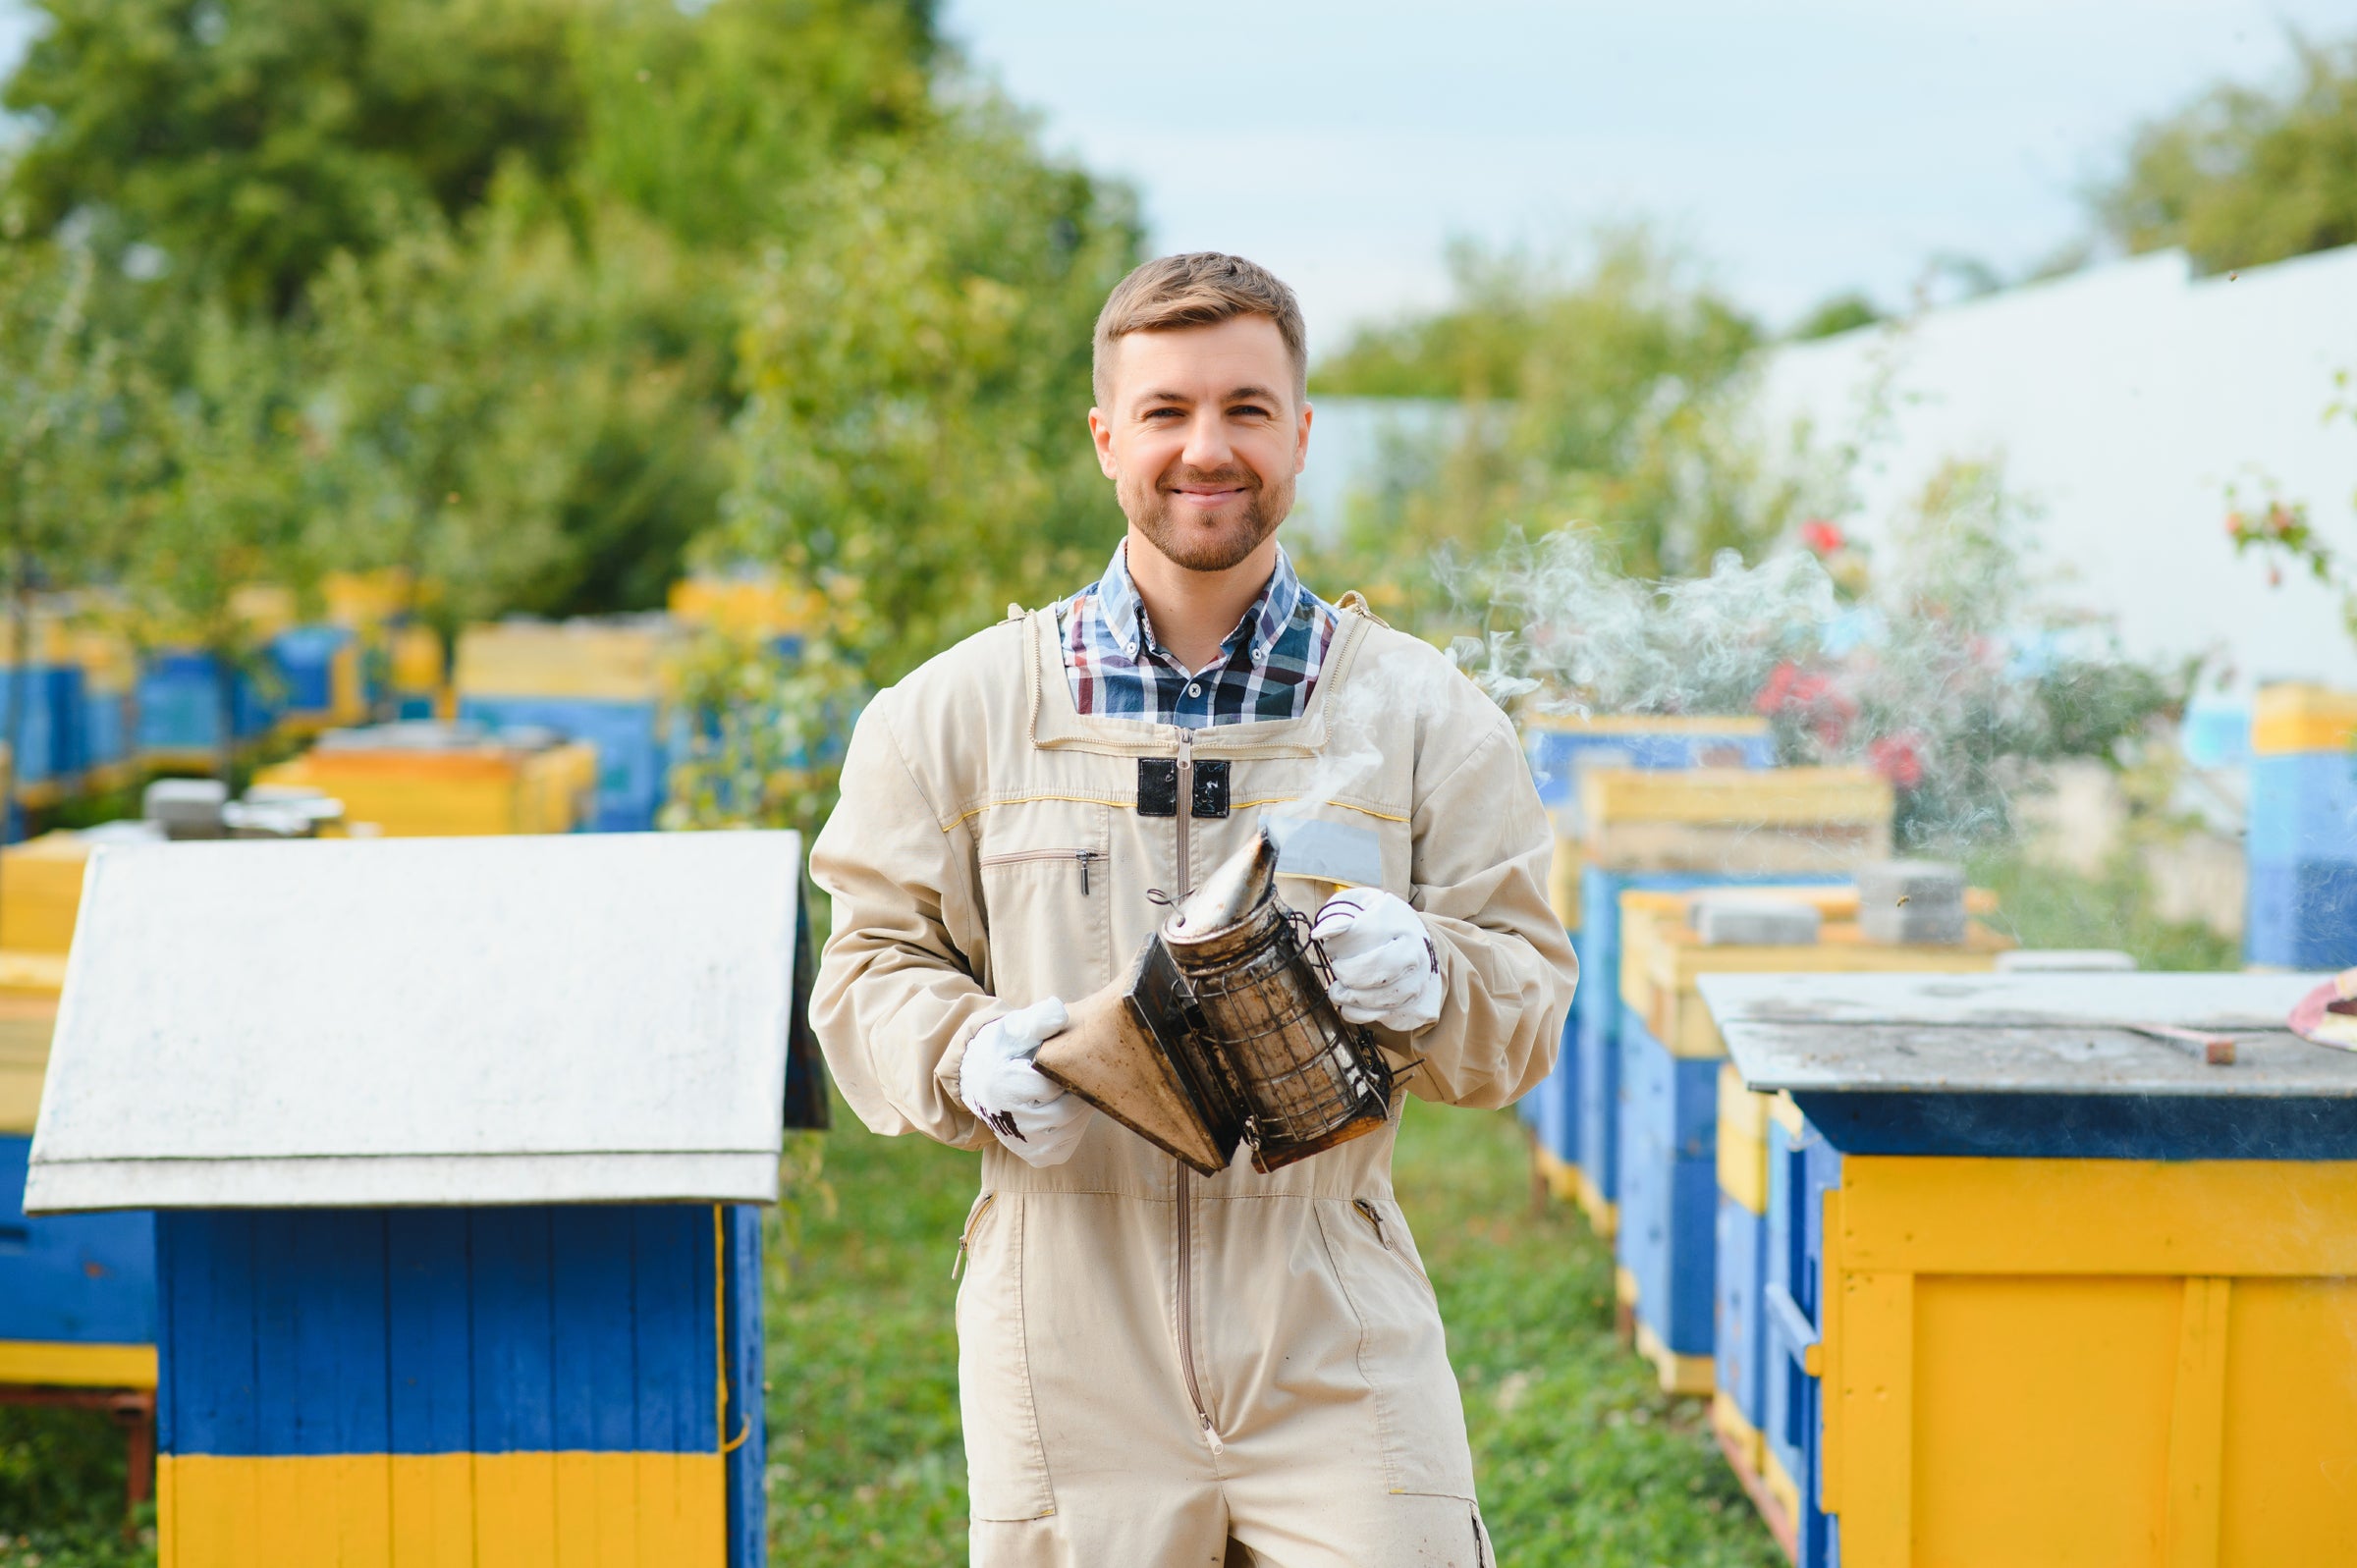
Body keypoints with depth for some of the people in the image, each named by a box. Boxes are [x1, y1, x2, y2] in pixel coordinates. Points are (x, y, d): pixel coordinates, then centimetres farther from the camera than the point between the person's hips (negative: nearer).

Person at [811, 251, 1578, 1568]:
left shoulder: (1428, 716, 7)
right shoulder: (953, 715, 7)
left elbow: (1529, 1007, 6)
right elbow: (875, 971, 9)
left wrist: (1429, 980, -16)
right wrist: (968, 1057, -12)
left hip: (1336, 1336, 0)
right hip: (1070, 1340, 0)